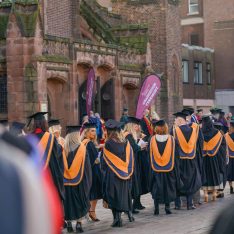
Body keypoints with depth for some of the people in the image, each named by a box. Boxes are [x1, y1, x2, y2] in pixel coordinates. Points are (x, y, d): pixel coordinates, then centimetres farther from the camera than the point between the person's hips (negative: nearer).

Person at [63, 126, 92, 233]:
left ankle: (69, 224, 10)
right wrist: (88, 181, 4)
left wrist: (62, 179, 9)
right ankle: (79, 224, 2)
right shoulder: (82, 148, -9)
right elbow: (87, 167, -5)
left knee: (68, 202, 11)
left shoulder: (63, 149, -5)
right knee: (80, 203, 9)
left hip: (66, 182, 2)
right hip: (80, 181, -2)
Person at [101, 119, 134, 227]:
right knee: (125, 193, 19)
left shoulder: (108, 144, -11)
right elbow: (130, 157, 8)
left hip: (112, 174, -5)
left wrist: (104, 170, 12)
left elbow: (104, 161, -3)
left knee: (114, 196, -2)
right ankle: (129, 213, 22)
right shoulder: (125, 142, 2)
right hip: (125, 173, 5)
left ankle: (117, 218, -6)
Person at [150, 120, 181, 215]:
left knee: (156, 188, 8)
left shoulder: (152, 139, -5)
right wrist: (176, 170, 8)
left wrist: (152, 166, 14)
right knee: (168, 187, 10)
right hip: (169, 168, 0)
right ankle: (167, 207, 9)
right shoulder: (171, 139, -6)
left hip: (156, 169, 0)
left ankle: (156, 208, 4)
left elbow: (150, 154, 3)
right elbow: (175, 155, 0)